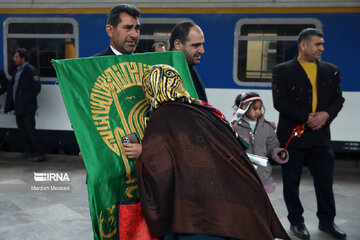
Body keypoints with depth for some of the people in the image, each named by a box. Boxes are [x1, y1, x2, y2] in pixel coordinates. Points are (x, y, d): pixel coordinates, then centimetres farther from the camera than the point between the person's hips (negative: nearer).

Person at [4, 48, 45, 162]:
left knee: (30, 129, -8)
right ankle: (29, 151, 24)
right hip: (18, 107, 9)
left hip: (27, 108, -9)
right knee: (22, 129, 13)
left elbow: (37, 88, -17)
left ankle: (39, 153, -1)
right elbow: (12, 85, 21)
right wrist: (11, 103, 10)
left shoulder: (30, 70, -11)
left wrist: (27, 100, -17)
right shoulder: (18, 70, 16)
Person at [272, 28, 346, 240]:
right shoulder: (283, 70, -2)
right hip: (292, 135, -3)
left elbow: (338, 99, 8)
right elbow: (280, 101, -10)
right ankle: (296, 221, 25)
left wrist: (326, 115, -12)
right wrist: (306, 117, -16)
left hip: (321, 136, 3)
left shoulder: (332, 71, 11)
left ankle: (327, 220, 28)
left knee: (325, 180, 9)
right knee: (292, 182, 8)